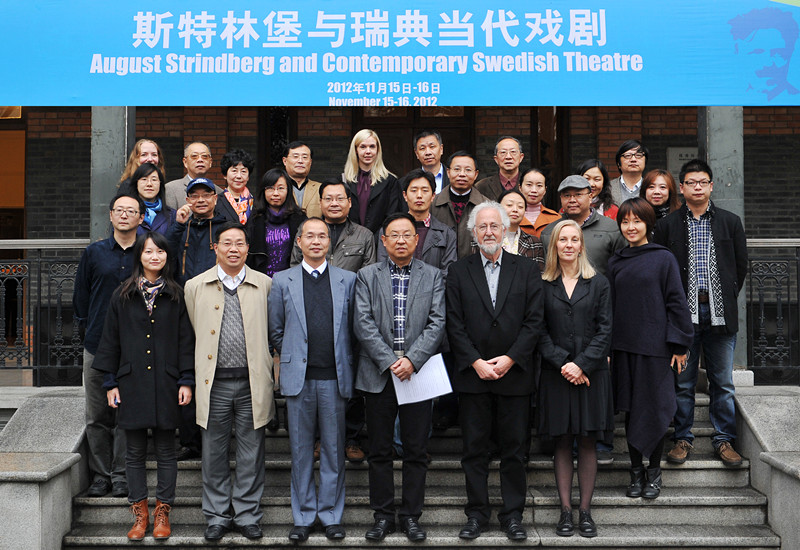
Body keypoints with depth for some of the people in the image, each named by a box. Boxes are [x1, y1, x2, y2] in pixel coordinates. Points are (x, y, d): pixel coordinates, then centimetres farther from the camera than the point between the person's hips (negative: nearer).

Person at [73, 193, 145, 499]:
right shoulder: (94, 253, 8)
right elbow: (80, 296, 13)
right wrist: (90, 327, 7)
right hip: (97, 346, 2)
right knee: (97, 416, 5)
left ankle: (122, 476, 11)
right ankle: (100, 475, 16)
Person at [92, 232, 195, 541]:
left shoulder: (176, 296, 4)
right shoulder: (122, 296, 6)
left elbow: (186, 340, 2)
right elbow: (111, 341, 7)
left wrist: (186, 381, -4)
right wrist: (110, 383, 2)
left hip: (165, 384, -1)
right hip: (132, 384, 1)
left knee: (165, 451, 5)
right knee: (135, 451, 7)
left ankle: (162, 514, 15)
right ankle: (139, 513, 17)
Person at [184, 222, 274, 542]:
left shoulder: (265, 285, 5)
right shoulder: (195, 287, 6)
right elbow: (191, 336, 11)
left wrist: (268, 369, 8)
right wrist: (194, 377, 9)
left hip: (252, 383, 0)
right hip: (215, 383, 0)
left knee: (251, 455, 6)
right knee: (214, 454, 8)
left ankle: (248, 515, 19)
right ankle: (217, 516, 21)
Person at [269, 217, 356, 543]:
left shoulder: (347, 280, 7)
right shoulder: (282, 281, 6)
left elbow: (353, 329, 10)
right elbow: (276, 330, 11)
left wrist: (345, 364, 6)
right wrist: (292, 358, 8)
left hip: (335, 378, 0)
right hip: (299, 379, 0)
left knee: (334, 449, 6)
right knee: (300, 450, 7)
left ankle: (331, 515, 18)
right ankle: (303, 517, 18)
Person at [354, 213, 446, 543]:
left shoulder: (433, 276, 7)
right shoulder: (367, 276, 7)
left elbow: (437, 323, -2)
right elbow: (363, 323, -3)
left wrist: (412, 360, -14)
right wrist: (389, 362, -12)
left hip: (418, 373, 0)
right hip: (378, 374, 0)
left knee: (416, 451, 5)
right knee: (379, 451, 6)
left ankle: (412, 516, 16)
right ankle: (383, 516, 17)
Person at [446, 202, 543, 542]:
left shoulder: (527, 270, 5)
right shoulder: (458, 272, 5)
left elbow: (534, 321, -1)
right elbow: (454, 325, 0)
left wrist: (510, 358, -11)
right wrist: (476, 362, -9)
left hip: (514, 373, 0)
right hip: (472, 374, 0)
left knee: (514, 449, 6)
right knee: (474, 449, 6)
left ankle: (512, 515, 17)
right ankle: (476, 514, 17)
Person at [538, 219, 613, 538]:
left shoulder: (598, 284, 6)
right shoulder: (543, 285, 5)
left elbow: (604, 330, 0)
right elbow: (540, 332, 0)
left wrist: (581, 364, -11)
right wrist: (562, 362, -12)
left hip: (591, 372, 0)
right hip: (555, 375, 0)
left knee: (587, 443, 3)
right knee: (562, 443, 4)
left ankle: (585, 511, 10)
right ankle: (565, 511, 10)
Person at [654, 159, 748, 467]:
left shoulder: (731, 222, 9)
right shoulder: (667, 225, 4)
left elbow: (741, 266, 11)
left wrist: (727, 300, 6)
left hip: (720, 314, 1)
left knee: (723, 383, 6)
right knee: (683, 382, 5)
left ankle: (724, 439, 17)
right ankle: (683, 438, 16)